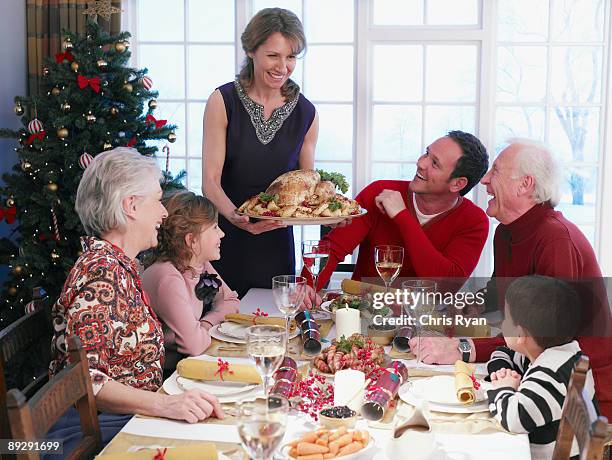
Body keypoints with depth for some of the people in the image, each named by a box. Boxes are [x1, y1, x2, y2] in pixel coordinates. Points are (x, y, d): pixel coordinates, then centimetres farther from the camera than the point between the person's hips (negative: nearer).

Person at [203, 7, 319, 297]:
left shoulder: (306, 113, 2)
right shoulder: (224, 101, -6)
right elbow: (210, 180, -11)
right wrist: (234, 216, -29)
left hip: (275, 244, 3)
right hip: (224, 241, -2)